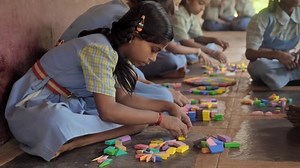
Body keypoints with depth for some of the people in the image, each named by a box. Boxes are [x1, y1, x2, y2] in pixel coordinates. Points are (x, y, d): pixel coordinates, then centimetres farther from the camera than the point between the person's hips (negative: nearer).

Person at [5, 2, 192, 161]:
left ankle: (74, 141, -15)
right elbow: (107, 111, -31)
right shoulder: (100, 49, -26)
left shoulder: (116, 49, 1)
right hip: (33, 107, -9)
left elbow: (124, 98, 4)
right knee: (57, 122, -47)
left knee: (140, 114, -5)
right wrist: (161, 118, -24)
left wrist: (168, 106, -4)